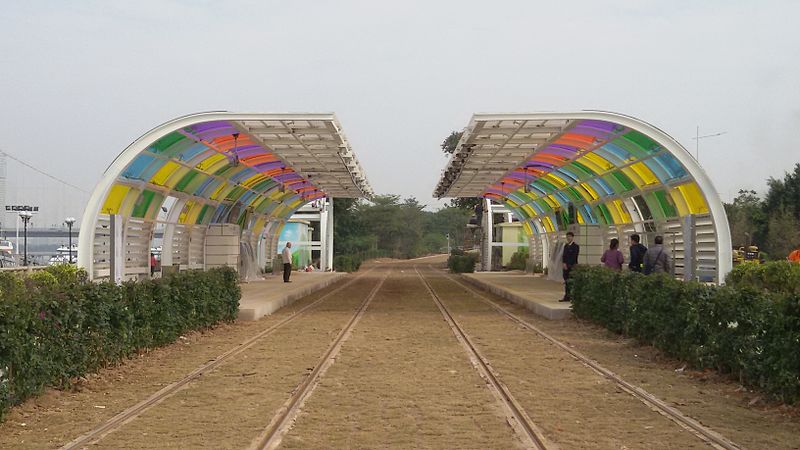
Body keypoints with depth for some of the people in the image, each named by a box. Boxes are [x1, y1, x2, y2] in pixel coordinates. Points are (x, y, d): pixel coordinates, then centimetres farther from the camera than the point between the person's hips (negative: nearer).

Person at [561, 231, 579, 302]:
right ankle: (567, 297, 7)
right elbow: (564, 255, 14)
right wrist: (564, 263, -3)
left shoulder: (576, 246, -4)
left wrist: (567, 265, -11)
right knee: (566, 282, 5)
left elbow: (574, 257, -10)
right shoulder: (566, 246, 17)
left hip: (572, 267, -6)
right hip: (566, 267, 6)